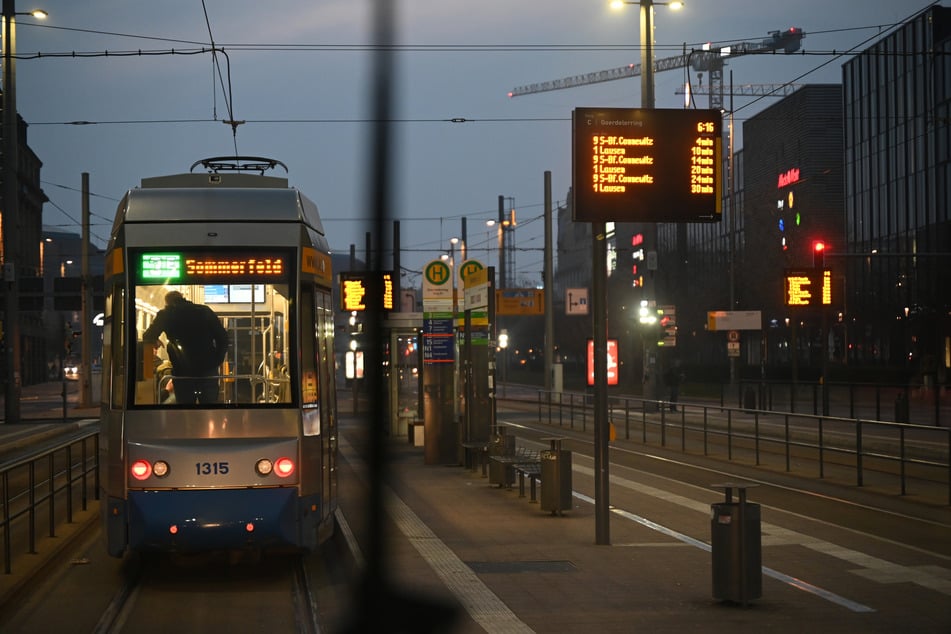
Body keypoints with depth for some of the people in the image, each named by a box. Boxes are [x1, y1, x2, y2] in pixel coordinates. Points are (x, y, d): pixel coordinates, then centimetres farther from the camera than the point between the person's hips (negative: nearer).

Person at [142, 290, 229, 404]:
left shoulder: (166, 314, 3)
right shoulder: (205, 311, 7)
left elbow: (148, 336, 1)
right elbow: (223, 337, 3)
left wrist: (155, 342, 23)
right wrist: (217, 361, 10)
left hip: (183, 371, -1)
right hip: (208, 369, 1)